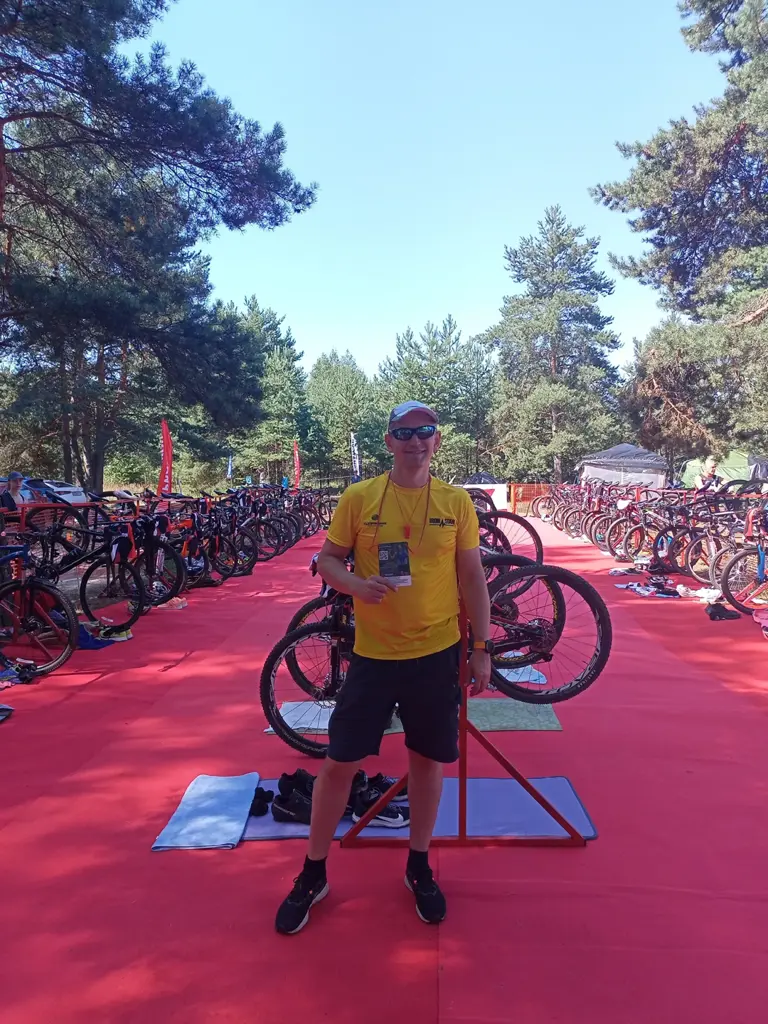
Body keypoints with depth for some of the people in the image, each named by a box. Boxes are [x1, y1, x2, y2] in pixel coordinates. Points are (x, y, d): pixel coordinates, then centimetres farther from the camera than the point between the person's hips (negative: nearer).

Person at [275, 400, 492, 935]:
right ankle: (314, 873, 30)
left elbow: (472, 576, 4)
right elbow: (328, 559, 2)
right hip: (373, 653, -1)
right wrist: (357, 585, -19)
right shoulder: (358, 497, -4)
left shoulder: (457, 502, -1)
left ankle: (419, 865, 39)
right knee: (339, 763, 6)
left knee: (428, 760, 14)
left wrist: (483, 646, 2)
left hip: (437, 654, 1)